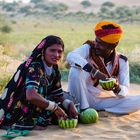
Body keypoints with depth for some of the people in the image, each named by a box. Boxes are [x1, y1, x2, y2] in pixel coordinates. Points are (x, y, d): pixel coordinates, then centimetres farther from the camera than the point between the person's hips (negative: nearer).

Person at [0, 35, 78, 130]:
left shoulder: (54, 71, 4)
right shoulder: (34, 68, -21)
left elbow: (59, 95, 10)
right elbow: (31, 96, -35)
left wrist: (70, 104, -11)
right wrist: (55, 107, -27)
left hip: (35, 111, 8)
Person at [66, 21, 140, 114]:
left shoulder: (121, 61, -4)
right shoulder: (89, 48, -9)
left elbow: (125, 91, -8)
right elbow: (71, 56, -32)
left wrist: (117, 88, -33)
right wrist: (94, 71, -42)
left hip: (107, 101, 2)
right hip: (86, 98, -2)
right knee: (76, 70, -28)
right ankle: (83, 109, -19)